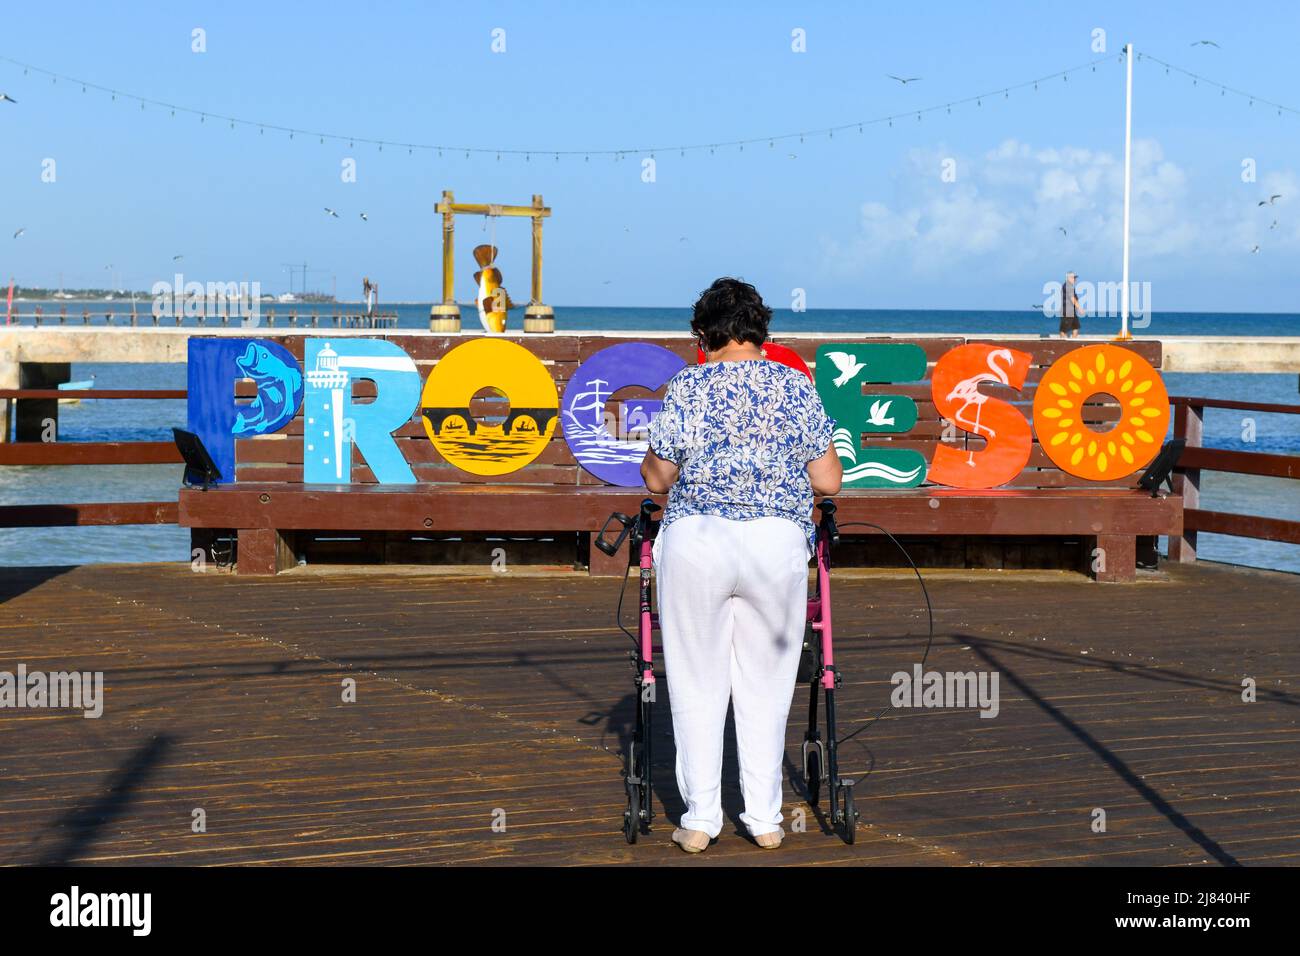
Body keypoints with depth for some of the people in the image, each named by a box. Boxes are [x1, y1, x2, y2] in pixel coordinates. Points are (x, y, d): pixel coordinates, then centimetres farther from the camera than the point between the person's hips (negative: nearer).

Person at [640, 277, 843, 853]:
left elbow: (656, 478, 5)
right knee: (765, 685, 11)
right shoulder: (797, 388, 5)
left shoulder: (686, 389, 0)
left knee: (697, 683, 8)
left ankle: (700, 818, 9)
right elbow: (828, 481, 5)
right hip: (778, 544, 1)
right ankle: (764, 818, 15)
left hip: (696, 541, -1)